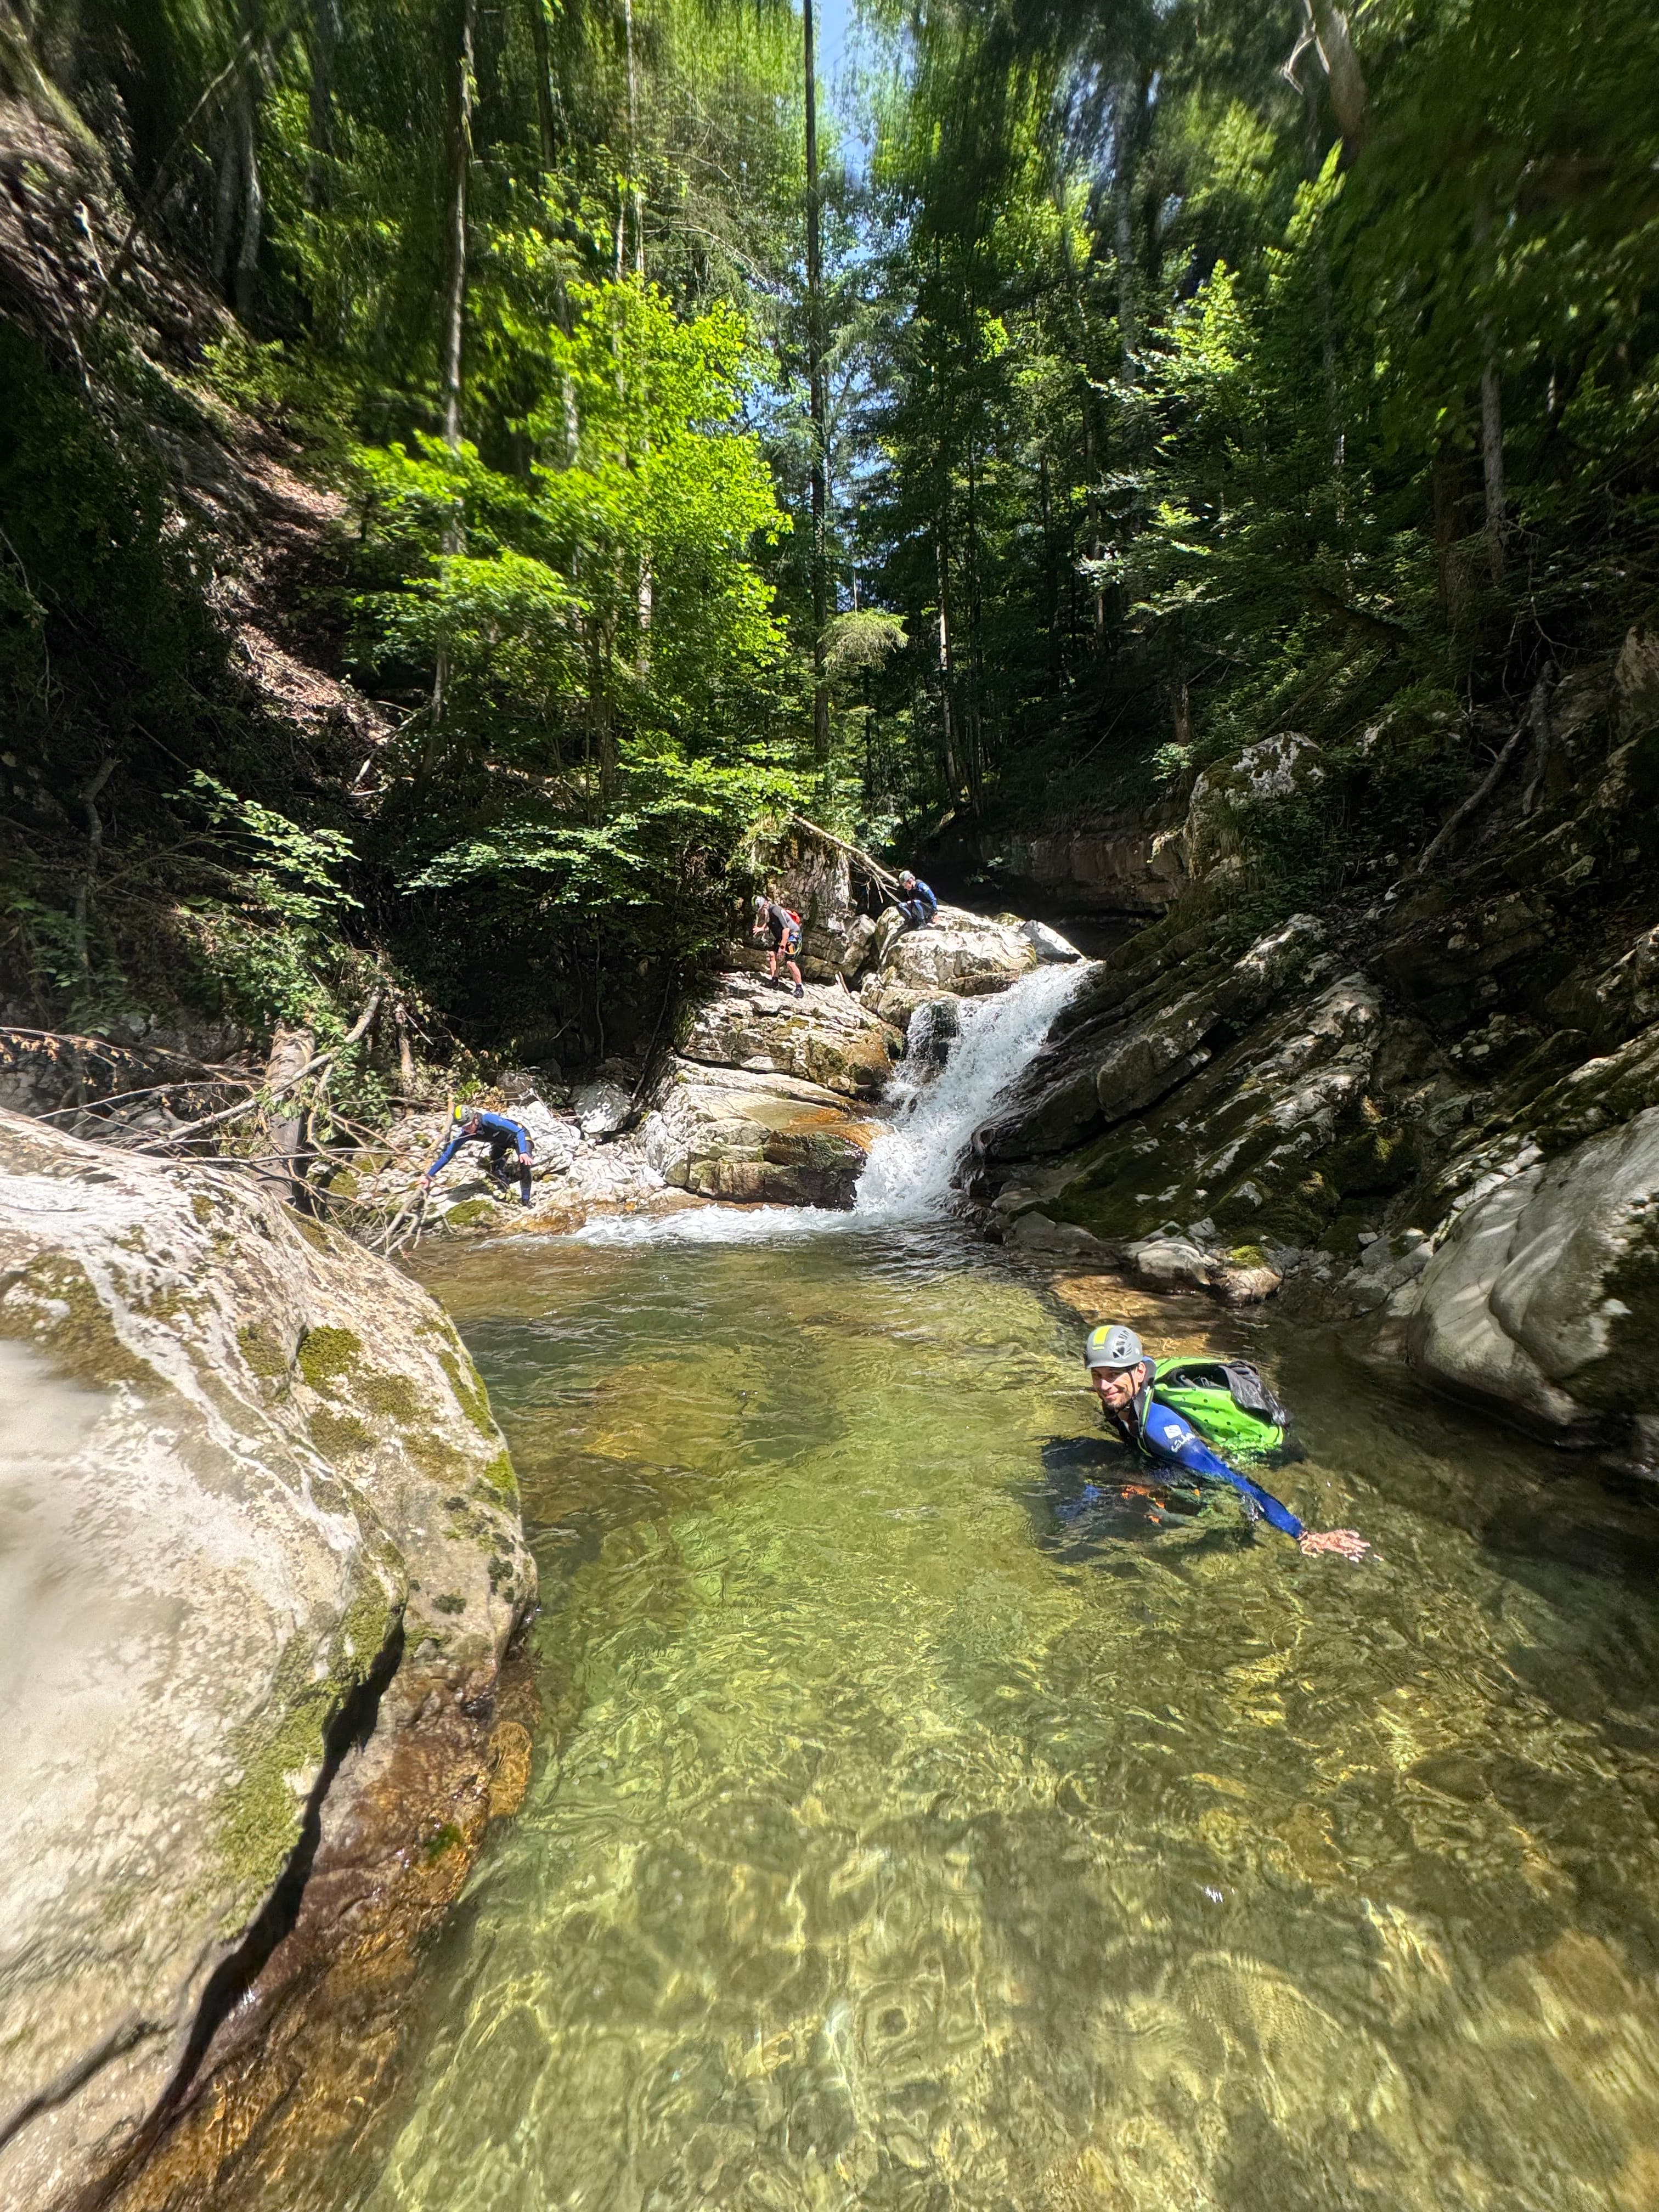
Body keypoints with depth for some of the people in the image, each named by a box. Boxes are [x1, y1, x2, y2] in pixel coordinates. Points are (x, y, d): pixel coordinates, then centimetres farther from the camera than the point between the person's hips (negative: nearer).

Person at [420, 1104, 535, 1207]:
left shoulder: (488, 1119, -39)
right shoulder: (464, 1134, -21)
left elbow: (519, 1131, -40)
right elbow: (447, 1155, -11)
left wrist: (523, 1152, -53)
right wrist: (429, 1175, -13)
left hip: (518, 1134, -6)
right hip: (502, 1142, 6)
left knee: (524, 1164, -27)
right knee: (493, 1173, -7)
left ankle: (525, 1200, -14)